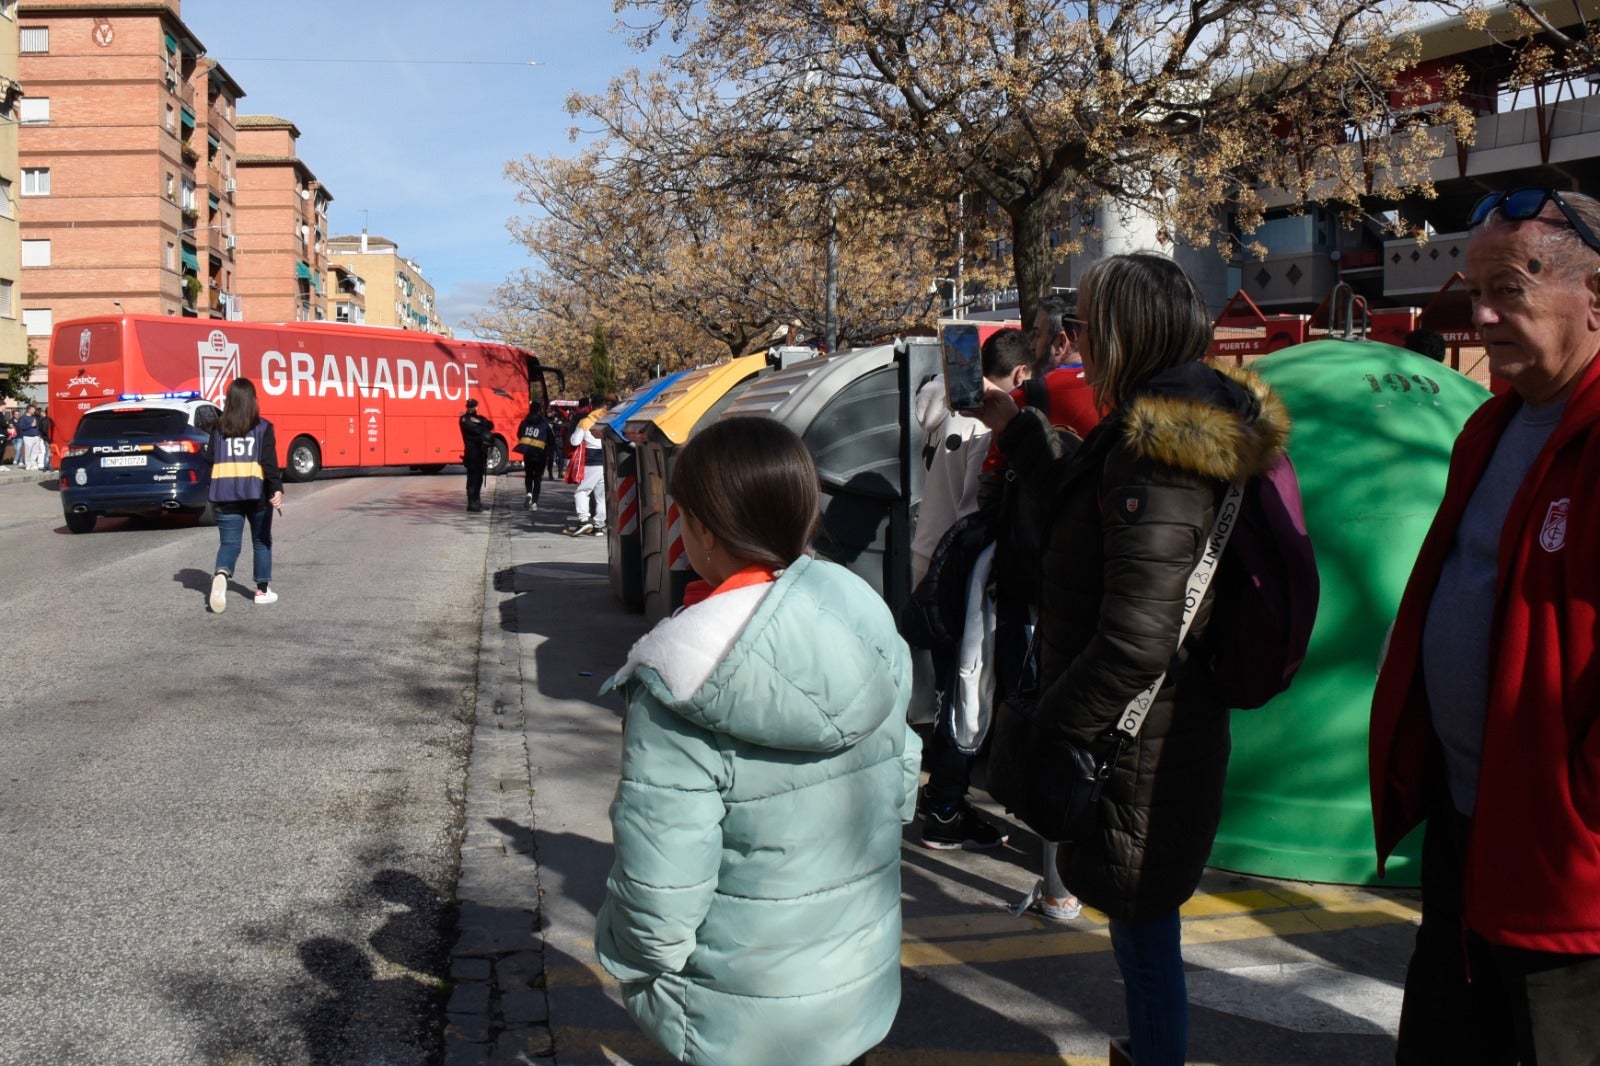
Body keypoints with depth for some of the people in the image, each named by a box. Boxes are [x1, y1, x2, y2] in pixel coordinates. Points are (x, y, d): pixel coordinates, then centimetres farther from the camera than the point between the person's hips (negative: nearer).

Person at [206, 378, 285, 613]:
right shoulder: (262, 428, -2)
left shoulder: (218, 429, 5)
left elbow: (212, 461, 9)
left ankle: (221, 575, -28)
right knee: (261, 541, 16)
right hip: (256, 493, -1)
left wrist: (214, 496, 19)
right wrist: (277, 489, -18)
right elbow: (269, 462, -13)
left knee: (229, 542, 2)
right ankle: (262, 589, 20)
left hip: (225, 495, 1)